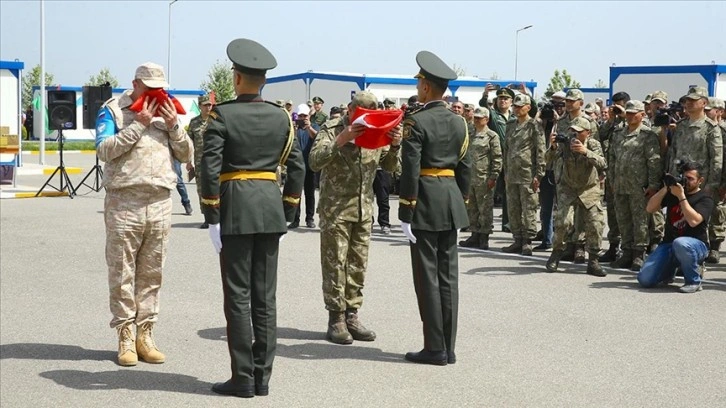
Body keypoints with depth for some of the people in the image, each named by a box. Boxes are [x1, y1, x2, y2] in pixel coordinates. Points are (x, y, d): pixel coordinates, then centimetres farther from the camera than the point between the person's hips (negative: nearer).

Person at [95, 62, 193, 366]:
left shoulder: (166, 112, 15)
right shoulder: (113, 110, 2)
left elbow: (186, 155, 12)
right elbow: (104, 150, -12)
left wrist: (173, 126, -3)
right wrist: (138, 124, -14)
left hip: (160, 203, 4)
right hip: (124, 202, -4)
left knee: (151, 274, 7)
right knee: (122, 274, 0)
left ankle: (145, 335, 14)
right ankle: (125, 338, 6)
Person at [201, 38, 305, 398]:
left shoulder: (222, 115, -7)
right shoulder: (281, 117, 7)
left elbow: (210, 168, -13)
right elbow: (297, 167, 7)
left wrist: (212, 217, -8)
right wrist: (286, 213, 14)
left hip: (235, 210, -4)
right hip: (271, 209, 5)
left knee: (238, 297, 1)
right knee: (265, 297, 9)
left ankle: (243, 379, 3)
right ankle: (263, 377, 14)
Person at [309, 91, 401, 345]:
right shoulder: (332, 130, -6)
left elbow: (389, 166, 13)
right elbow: (314, 162, -18)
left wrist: (395, 146, -6)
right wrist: (340, 141, -29)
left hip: (364, 209, 5)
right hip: (335, 208, -5)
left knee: (358, 264, 8)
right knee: (335, 264, -3)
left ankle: (351, 316, 16)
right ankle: (336, 319, 3)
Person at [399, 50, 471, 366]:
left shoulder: (416, 121, -11)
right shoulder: (459, 122, 10)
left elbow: (410, 171, -15)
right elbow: (465, 168, 12)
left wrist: (405, 215, -12)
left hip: (425, 203, -7)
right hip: (452, 201, 7)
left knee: (427, 276, -1)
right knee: (448, 275, 9)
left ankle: (435, 349, 2)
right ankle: (448, 348, 14)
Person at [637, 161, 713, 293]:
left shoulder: (705, 198, -2)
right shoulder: (672, 192, 15)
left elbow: (694, 221, -20)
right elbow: (650, 208, 5)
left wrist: (681, 196, -18)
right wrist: (665, 188, -4)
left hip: (695, 244, -5)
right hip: (668, 244, 5)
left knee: (680, 243, -44)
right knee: (645, 279, -14)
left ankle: (694, 281, -17)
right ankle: (670, 269, 20)